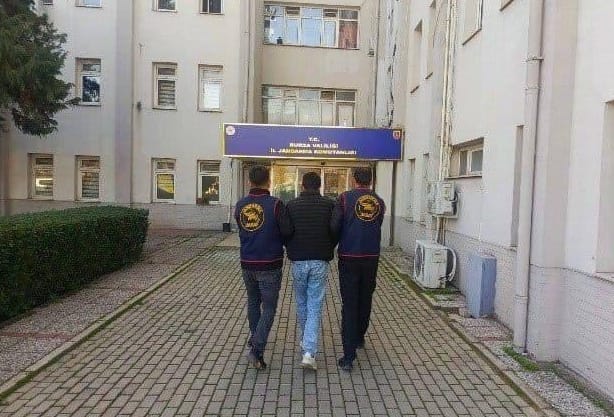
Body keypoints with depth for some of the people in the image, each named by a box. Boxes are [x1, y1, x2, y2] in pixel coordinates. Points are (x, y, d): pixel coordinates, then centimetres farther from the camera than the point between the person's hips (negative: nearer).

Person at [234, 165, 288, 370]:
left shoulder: (240, 205, 0)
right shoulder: (275, 204, -14)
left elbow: (243, 231, 7)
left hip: (247, 263, 5)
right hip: (269, 265, -5)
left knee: (253, 302, 24)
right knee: (269, 308, 5)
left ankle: (255, 337, 38)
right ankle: (257, 349, -5)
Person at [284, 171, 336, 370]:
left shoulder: (291, 205, -3)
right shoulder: (329, 205, -4)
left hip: (298, 262, 1)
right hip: (320, 262, -1)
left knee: (301, 303, 19)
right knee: (315, 306, 3)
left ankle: (305, 341, 38)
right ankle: (309, 352, -6)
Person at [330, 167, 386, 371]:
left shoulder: (345, 198, -7)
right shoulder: (379, 202, 4)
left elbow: (334, 227, -11)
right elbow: (376, 227, 8)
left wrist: (340, 242, 10)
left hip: (349, 257, -3)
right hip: (371, 257, 4)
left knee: (349, 304, 0)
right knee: (365, 300, 21)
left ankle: (348, 356, -1)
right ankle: (359, 338, 40)